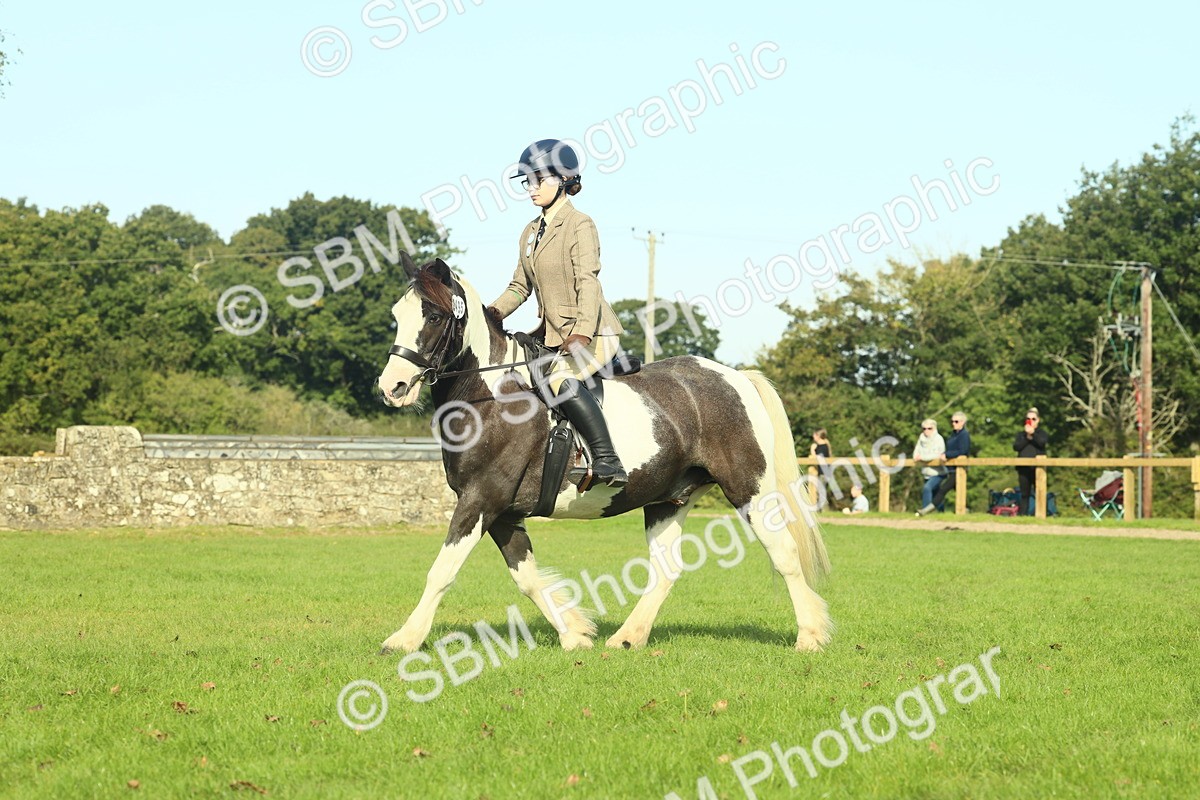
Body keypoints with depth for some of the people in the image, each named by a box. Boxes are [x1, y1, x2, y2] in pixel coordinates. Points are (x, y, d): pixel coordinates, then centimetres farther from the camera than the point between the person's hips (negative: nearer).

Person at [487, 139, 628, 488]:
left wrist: (582, 332, -35)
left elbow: (587, 282, -21)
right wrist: (493, 313, -3)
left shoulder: (579, 225, -10)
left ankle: (608, 462, -38)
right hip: (553, 334, 10)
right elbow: (520, 286, 17)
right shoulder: (531, 232, 15)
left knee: (561, 379, -35)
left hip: (593, 335, -9)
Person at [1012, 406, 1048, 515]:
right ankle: (1023, 514, 3)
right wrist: (1027, 437, -7)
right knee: (1024, 493, 3)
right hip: (1023, 467, 2)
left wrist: (1033, 434, -15)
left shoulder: (1041, 433, 11)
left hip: (1037, 467, -2)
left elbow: (1042, 442, -11)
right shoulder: (1021, 434, 17)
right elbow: (1016, 446, 0)